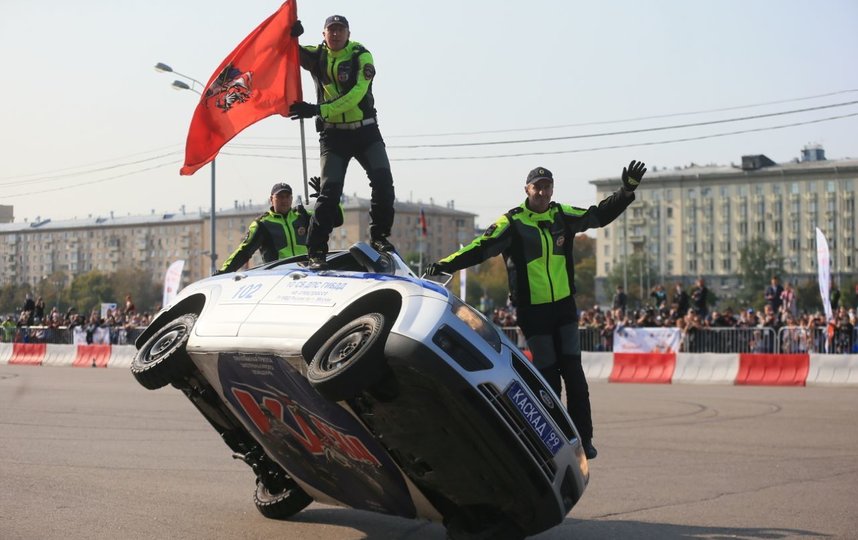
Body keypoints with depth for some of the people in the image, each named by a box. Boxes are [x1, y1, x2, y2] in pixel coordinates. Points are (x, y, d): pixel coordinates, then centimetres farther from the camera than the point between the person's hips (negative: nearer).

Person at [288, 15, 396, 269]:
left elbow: (357, 93, -21)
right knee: (330, 189, -10)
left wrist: (318, 110, -29)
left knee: (382, 179, -17)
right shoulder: (316, 56, 2)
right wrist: (290, 35, -24)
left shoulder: (361, 56, -8)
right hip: (333, 133, 1)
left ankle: (379, 236, -1)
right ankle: (316, 250, -5)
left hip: (365, 131, -1)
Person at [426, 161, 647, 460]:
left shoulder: (563, 215, 4)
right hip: (532, 310, -3)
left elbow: (600, 214, 15)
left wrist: (628, 189, 7)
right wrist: (446, 264, -30)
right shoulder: (513, 222, -9)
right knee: (548, 376, -1)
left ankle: (583, 438, 3)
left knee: (573, 373, -2)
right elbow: (481, 247, -18)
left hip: (564, 306, 3)